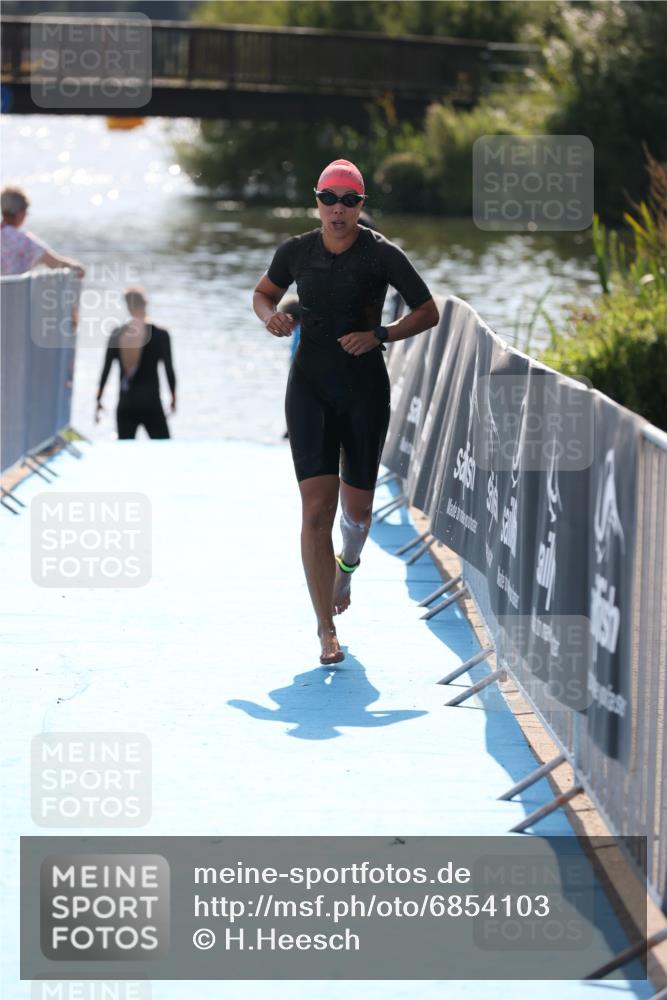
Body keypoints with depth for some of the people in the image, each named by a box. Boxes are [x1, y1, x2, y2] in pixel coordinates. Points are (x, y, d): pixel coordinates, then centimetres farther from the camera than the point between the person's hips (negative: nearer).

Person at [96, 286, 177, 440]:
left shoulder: (117, 334, 1)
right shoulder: (159, 334, -7)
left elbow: (105, 370, 4)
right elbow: (169, 369, -3)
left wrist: (98, 400, 13)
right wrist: (174, 397, 11)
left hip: (125, 406, 3)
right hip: (151, 404, -3)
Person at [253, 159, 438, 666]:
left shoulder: (382, 254, -8)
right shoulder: (296, 252, 0)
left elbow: (429, 312, -3)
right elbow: (263, 293, 18)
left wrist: (379, 335, -18)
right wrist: (271, 316, -5)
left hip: (365, 389, -1)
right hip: (310, 387, 1)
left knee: (357, 507, 9)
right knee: (317, 509, -11)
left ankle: (348, 565, 47)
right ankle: (326, 630, -9)